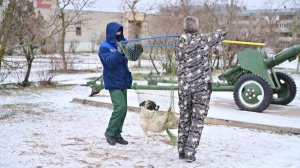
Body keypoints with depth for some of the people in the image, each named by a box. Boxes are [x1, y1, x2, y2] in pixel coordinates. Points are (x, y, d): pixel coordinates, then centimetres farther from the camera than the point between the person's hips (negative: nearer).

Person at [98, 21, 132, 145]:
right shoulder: (104, 47, -8)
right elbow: (109, 62, -21)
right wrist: (119, 52, -33)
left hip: (123, 82, 7)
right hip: (113, 83, -7)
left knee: (123, 109, 8)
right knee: (120, 107, -16)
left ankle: (117, 134, 18)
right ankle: (110, 132, -1)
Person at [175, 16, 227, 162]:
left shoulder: (179, 43, 1)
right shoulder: (203, 40, -6)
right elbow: (222, 33, 6)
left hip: (183, 86, 4)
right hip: (201, 85, -3)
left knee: (184, 118, 15)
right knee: (197, 120, 3)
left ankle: (182, 150, 21)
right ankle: (190, 152, -1)